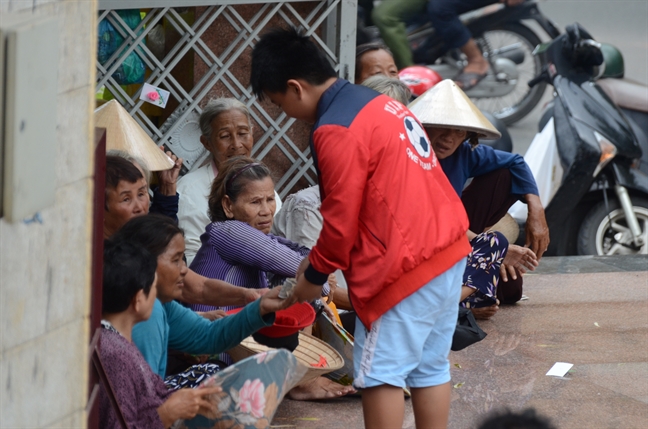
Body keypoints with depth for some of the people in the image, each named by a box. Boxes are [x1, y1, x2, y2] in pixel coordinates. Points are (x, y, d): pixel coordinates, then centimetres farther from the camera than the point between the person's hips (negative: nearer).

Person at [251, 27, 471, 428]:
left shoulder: (336, 132, -16)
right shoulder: (379, 103, 13)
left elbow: (342, 219, -13)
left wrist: (315, 275, 4)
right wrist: (322, 259, 19)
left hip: (403, 266, -9)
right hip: (447, 249, 9)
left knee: (381, 373, 0)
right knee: (431, 366, 14)